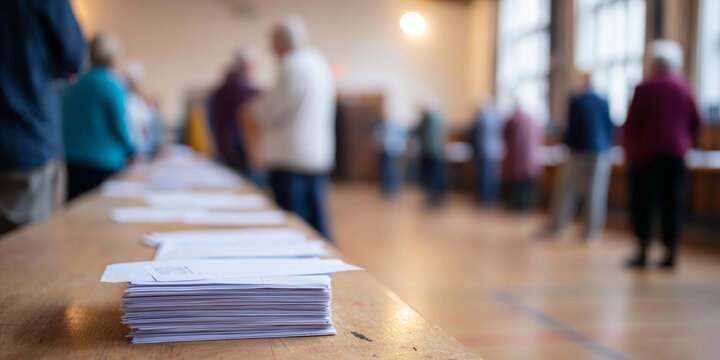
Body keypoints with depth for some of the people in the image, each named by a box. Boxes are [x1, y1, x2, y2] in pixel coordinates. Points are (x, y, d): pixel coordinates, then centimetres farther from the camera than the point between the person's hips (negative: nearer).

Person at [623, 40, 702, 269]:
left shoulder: (644, 89, -8)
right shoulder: (685, 89, 4)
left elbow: (630, 125, -6)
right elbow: (696, 124, 9)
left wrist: (628, 152, 4)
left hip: (646, 154, -3)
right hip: (676, 154, 4)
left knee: (642, 202, 3)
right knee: (673, 203, 5)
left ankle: (643, 251, 2)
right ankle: (671, 252, 4)